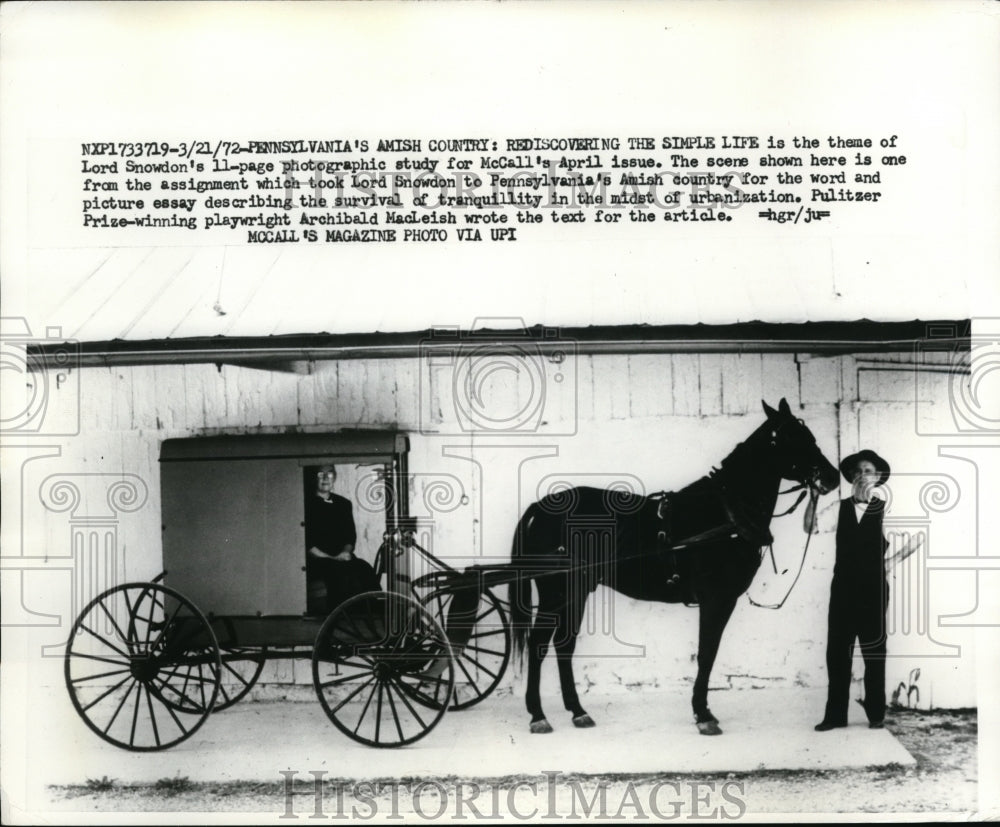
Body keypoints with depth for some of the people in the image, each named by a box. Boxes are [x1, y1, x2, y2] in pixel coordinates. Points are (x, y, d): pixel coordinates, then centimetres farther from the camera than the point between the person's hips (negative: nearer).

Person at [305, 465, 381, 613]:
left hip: (342, 558, 4)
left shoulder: (344, 504, 21)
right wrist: (330, 558, -12)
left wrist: (346, 552, -5)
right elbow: (306, 541, -3)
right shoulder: (307, 504, 4)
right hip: (316, 561, -4)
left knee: (365, 570, -27)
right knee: (340, 572, -36)